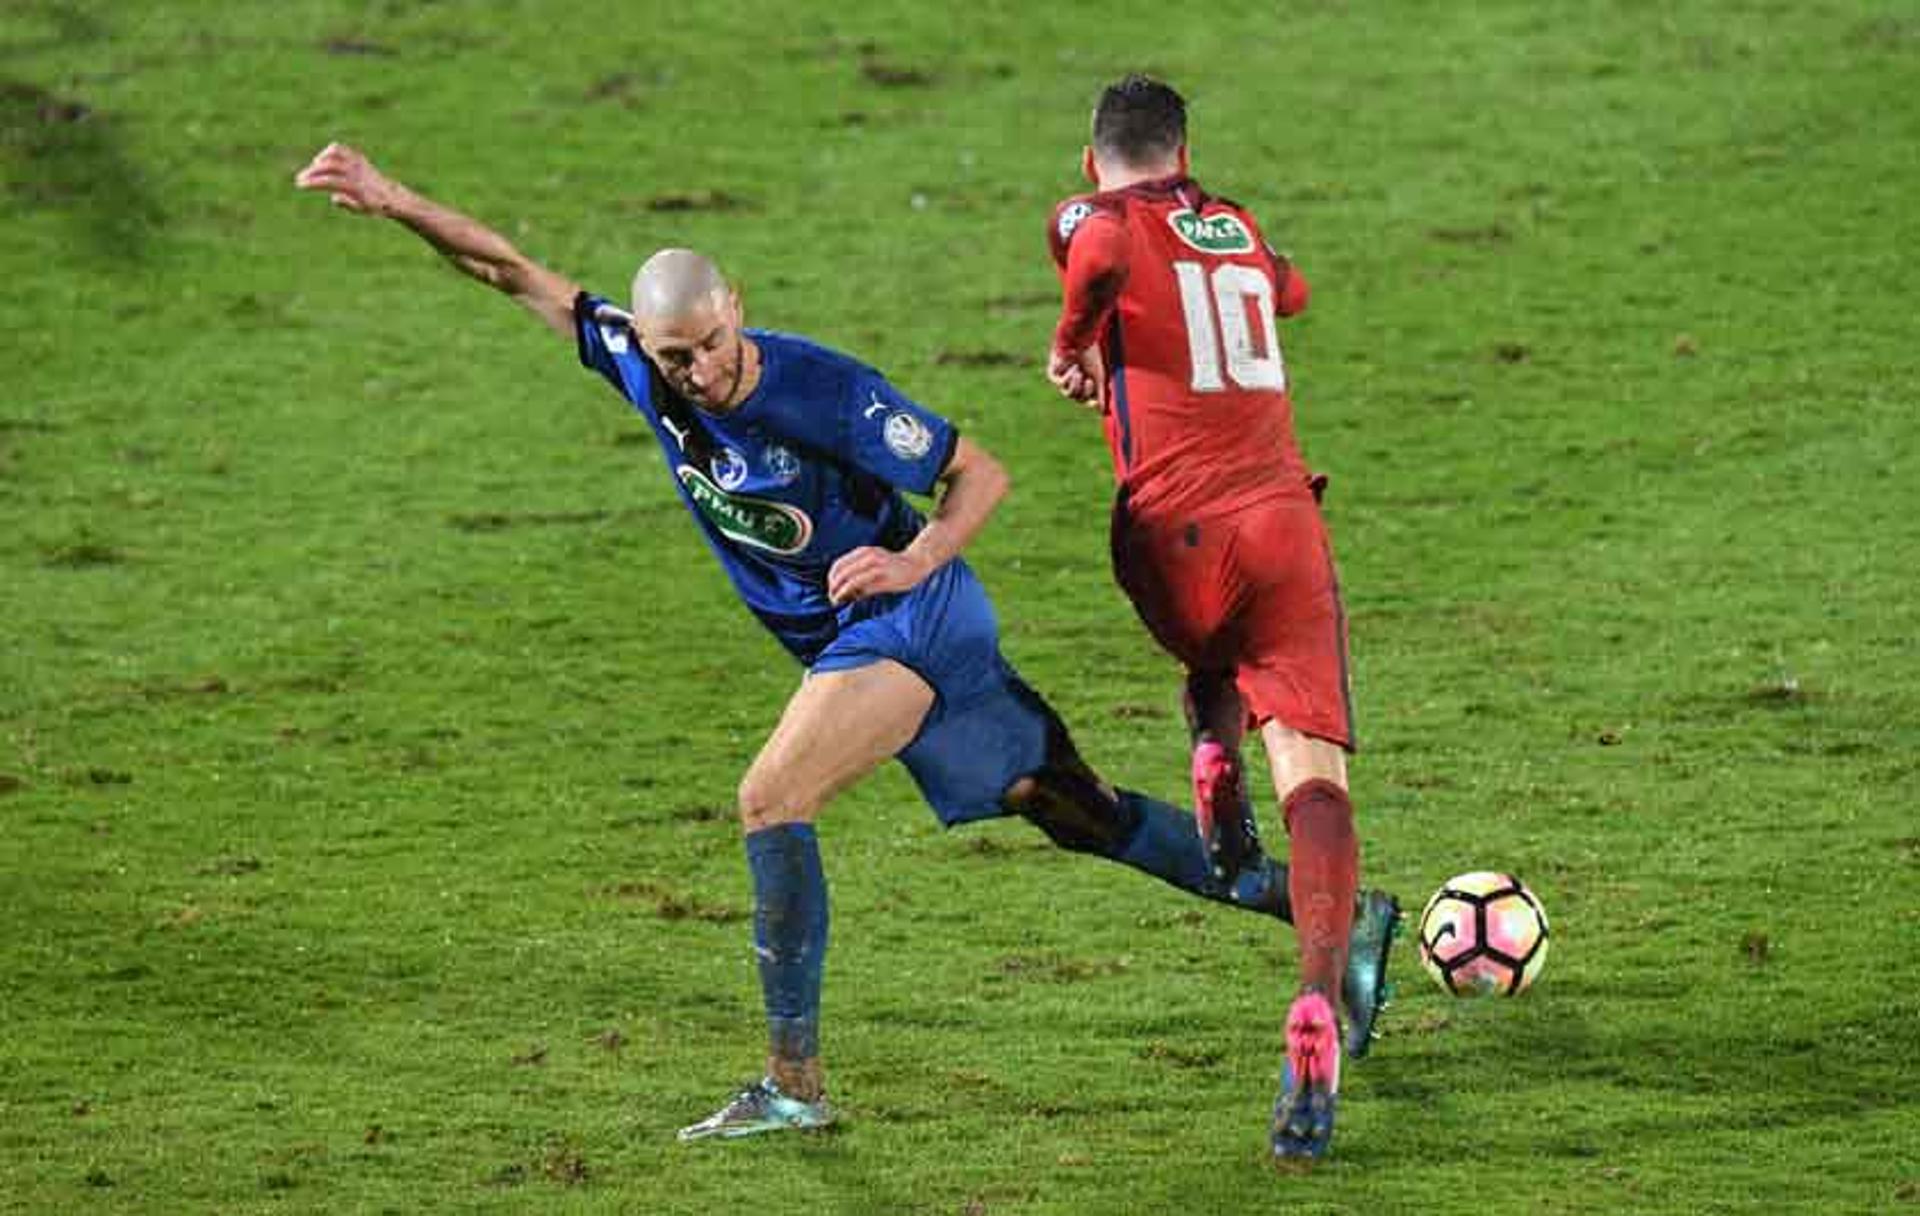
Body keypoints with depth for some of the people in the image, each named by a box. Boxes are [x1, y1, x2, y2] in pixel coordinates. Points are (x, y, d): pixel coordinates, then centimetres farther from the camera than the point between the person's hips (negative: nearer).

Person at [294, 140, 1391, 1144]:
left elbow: (981, 473, -13)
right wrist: (393, 200, -8)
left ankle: (796, 1084, -18)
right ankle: (1295, 896, 23)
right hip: (847, 638, 8)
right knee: (1067, 802, 13)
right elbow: (518, 273, 1)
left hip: (910, 617, -8)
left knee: (772, 798, -21)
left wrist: (914, 561, -28)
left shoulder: (824, 393, -24)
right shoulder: (641, 364, -7)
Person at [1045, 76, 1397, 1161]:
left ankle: (1215, 763, 5)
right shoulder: (1237, 227, 21)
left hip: (1176, 537, -1)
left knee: (1213, 660, 36)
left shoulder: (1096, 217, 6)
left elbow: (1103, 250, -21)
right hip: (1285, 518, 2)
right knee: (1312, 773, -10)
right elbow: (1290, 290, 44)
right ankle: (1319, 1010, -30)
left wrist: (1071, 348, -5)